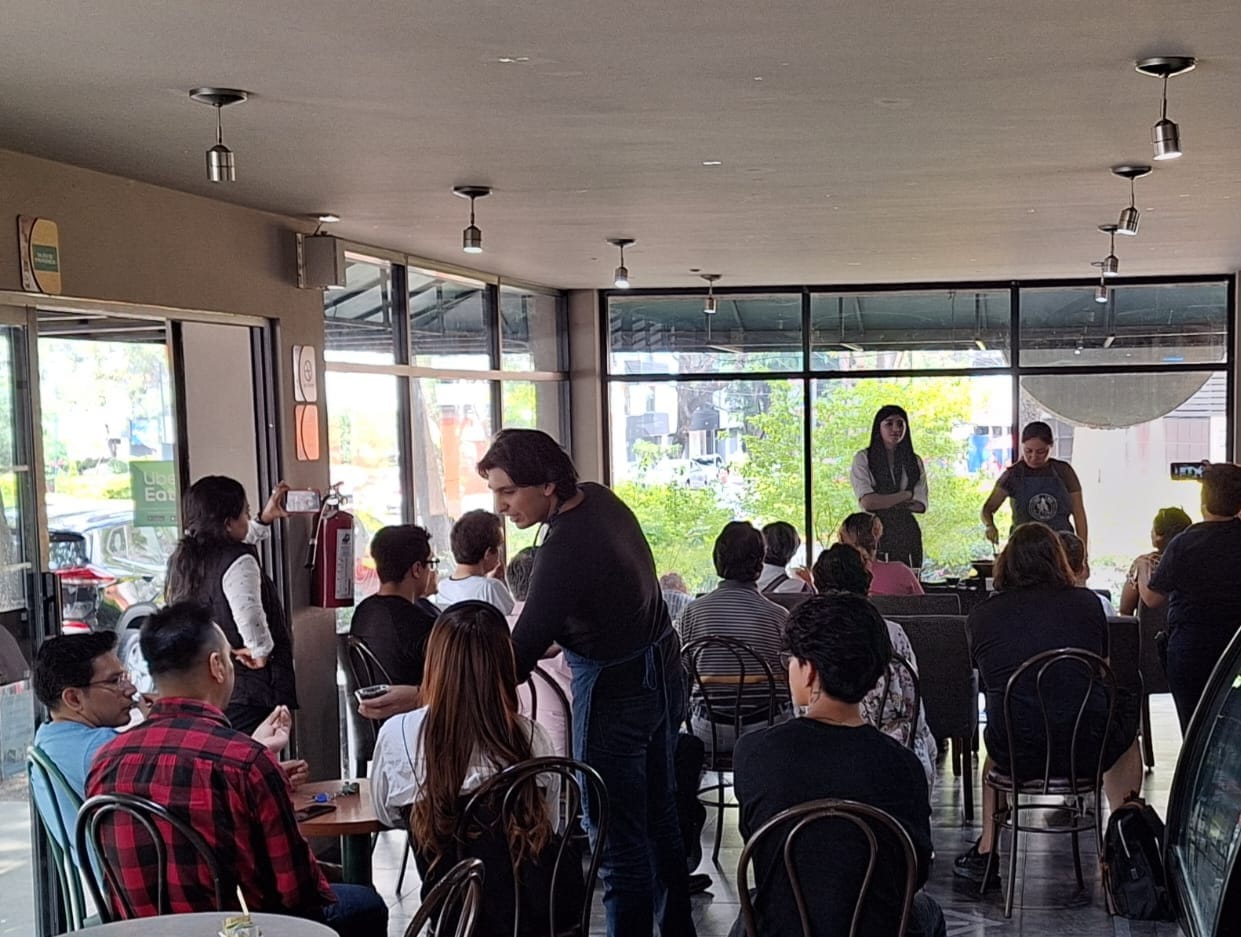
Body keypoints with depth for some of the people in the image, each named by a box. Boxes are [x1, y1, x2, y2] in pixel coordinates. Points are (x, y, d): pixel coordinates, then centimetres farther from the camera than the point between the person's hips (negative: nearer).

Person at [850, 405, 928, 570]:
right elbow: (867, 502, -10)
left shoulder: (914, 461, 11)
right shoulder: (863, 459, 1)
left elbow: (920, 505, 3)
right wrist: (906, 495, -3)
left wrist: (883, 502, -8)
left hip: (907, 532, 3)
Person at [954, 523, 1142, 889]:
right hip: (1090, 751, 0)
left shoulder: (979, 616, 6)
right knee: (1126, 712, 34)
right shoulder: (1086, 602, 5)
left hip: (1015, 756, 1)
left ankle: (985, 853, 35)